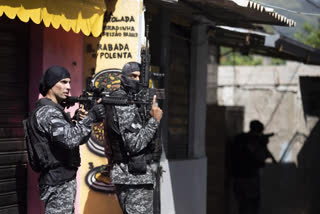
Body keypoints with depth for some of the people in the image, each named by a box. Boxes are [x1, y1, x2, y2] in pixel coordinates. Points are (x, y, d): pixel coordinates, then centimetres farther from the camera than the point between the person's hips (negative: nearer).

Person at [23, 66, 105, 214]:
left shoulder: (56, 110, 18)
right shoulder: (48, 112, -15)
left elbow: (78, 138, 19)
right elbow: (69, 139, -29)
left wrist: (84, 120, 0)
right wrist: (90, 117, -24)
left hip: (64, 179, 10)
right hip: (58, 183, -10)